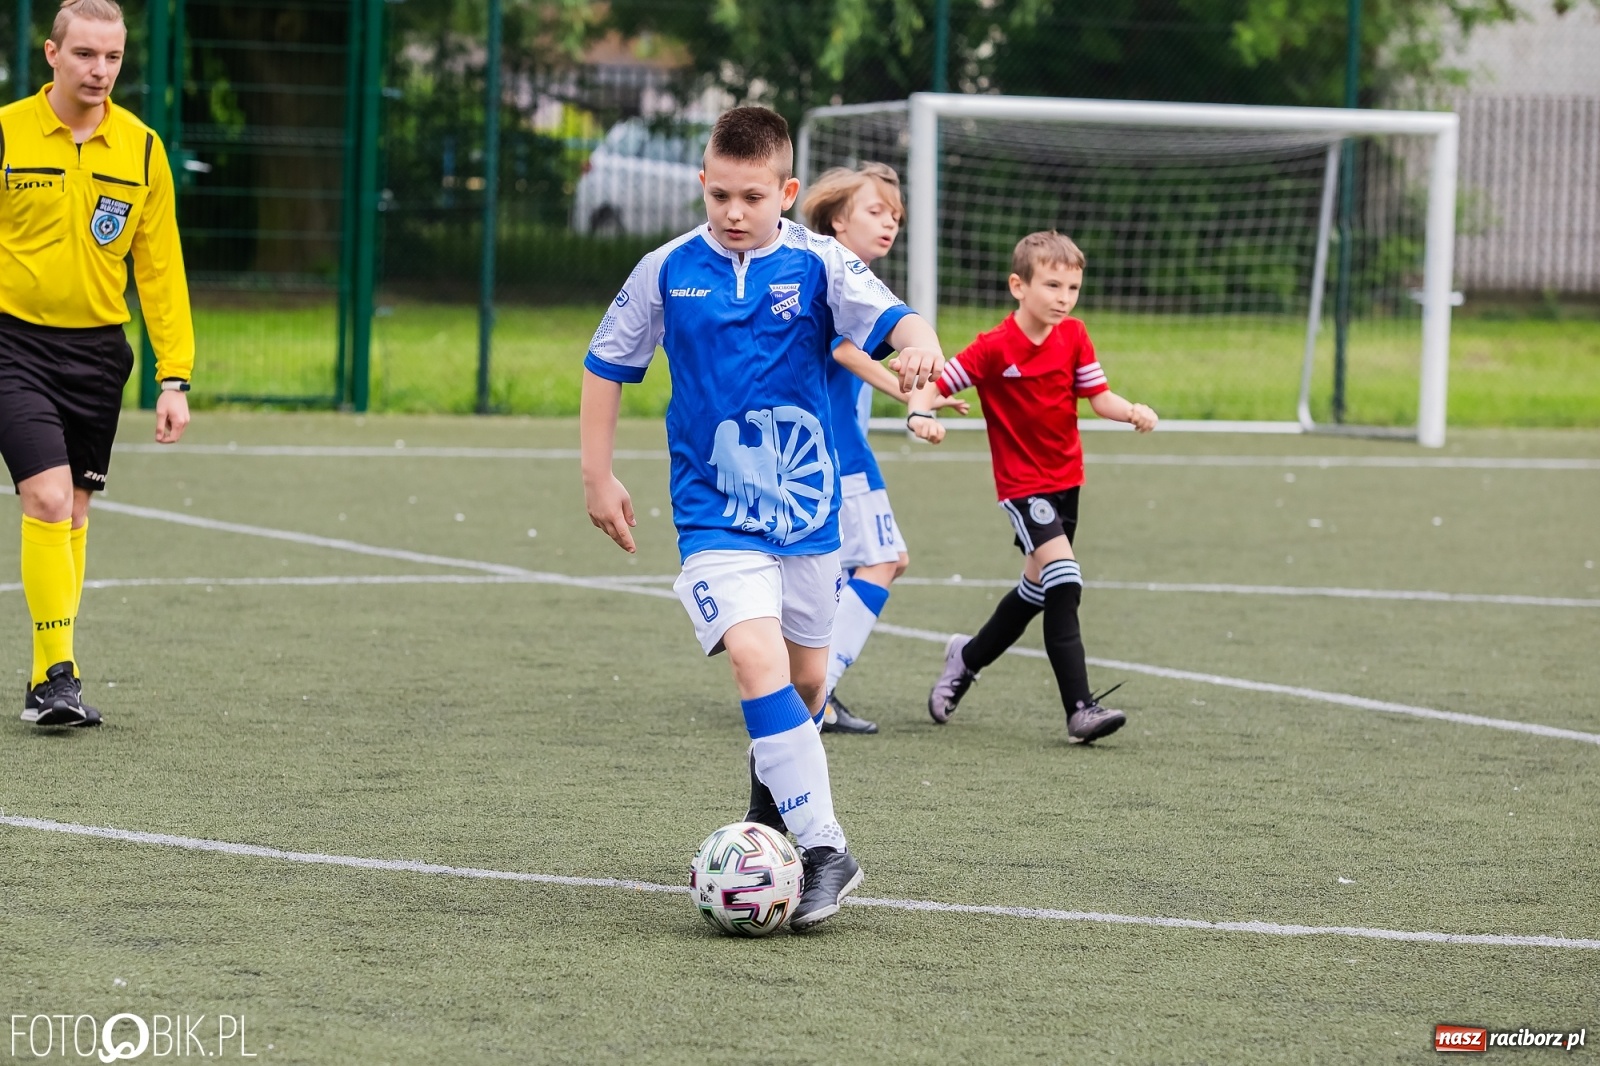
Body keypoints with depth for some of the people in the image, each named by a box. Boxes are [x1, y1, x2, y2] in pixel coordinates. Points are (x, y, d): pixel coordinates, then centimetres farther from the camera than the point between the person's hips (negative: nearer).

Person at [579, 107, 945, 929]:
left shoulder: (818, 265, -5)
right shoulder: (667, 272, -2)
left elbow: (889, 318, -20)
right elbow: (606, 365, 9)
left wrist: (919, 342, -44)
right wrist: (598, 475, 6)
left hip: (807, 507, 2)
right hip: (714, 513, -2)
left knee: (804, 678, 14)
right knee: (756, 658, -21)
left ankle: (773, 802, 44)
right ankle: (824, 850, -23)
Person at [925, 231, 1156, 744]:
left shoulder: (1074, 336, 0)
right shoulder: (994, 348, -16)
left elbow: (1098, 395, 0)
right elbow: (938, 383, -16)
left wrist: (1131, 411, -19)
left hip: (1066, 479, 7)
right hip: (1022, 484, -7)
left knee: (1039, 587, 20)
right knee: (1064, 579, -21)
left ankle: (968, 658, 45)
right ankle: (1080, 708, -23)